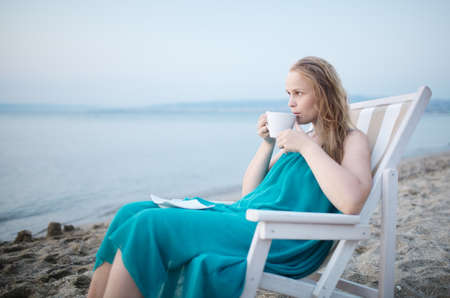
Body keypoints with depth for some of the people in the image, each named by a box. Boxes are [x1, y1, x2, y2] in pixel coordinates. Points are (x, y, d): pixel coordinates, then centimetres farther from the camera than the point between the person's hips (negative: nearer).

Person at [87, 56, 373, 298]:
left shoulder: (352, 140, 3)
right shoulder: (301, 138, 24)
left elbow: (351, 202, -20)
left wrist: (307, 146, -13)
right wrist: (268, 144, 9)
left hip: (280, 243, -8)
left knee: (148, 226, -21)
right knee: (133, 213, -5)